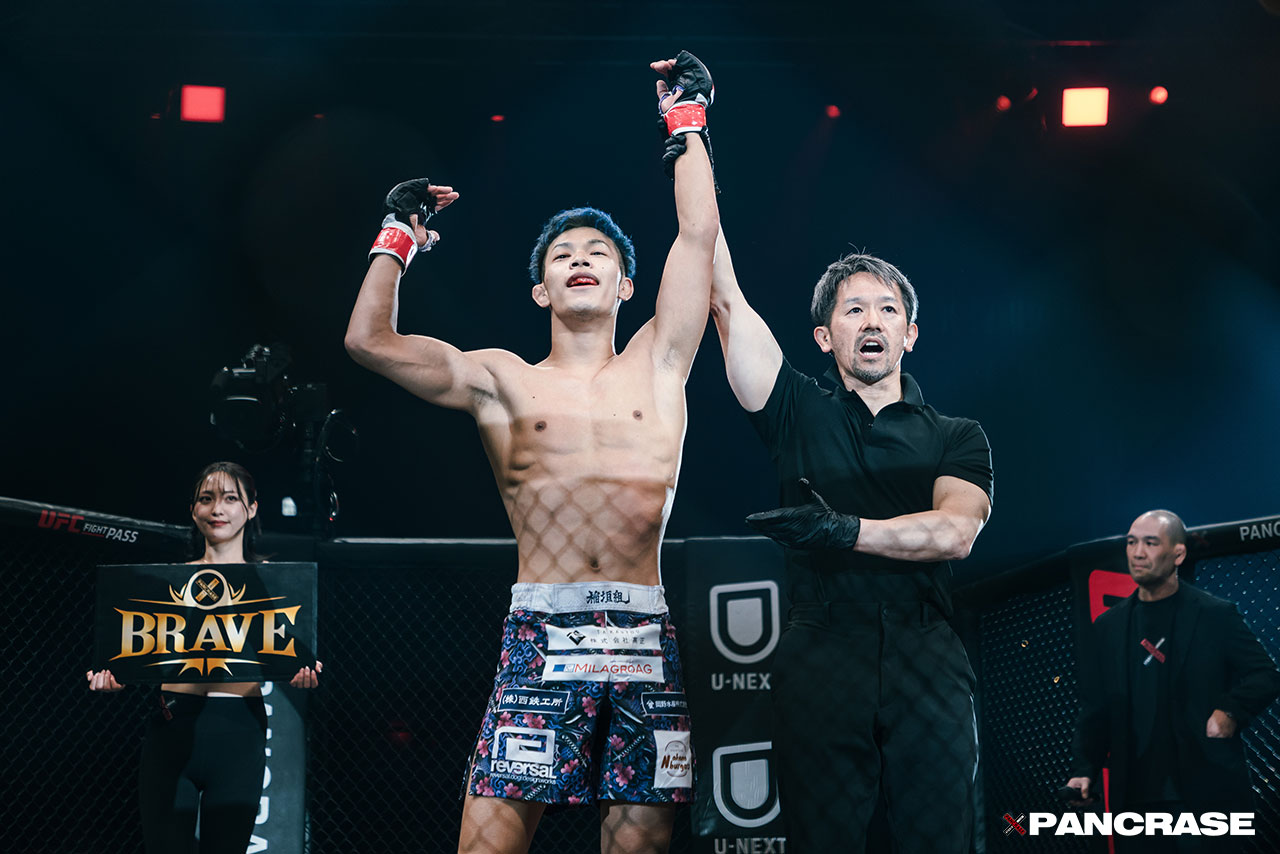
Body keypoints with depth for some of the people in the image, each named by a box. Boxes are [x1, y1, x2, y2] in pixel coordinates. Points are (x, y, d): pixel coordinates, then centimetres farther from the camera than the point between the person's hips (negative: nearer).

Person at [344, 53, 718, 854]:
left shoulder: (657, 366, 15)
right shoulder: (502, 380, 12)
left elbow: (700, 234, 10)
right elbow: (369, 340, 4)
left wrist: (688, 120, 16)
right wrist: (400, 237, 13)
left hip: (645, 640, 1)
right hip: (540, 634, -1)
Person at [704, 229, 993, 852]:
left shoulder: (957, 437, 14)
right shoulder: (801, 415, 14)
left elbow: (955, 532, -6)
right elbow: (726, 299, 8)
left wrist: (844, 530, -17)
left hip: (928, 665, 0)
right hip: (820, 656, 0)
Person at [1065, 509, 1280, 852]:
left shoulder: (1216, 615, 0)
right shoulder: (1108, 626, 10)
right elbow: (1094, 709, 8)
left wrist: (1231, 711, -16)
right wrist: (1084, 770, -4)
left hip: (1203, 795, -3)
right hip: (1135, 795, 3)